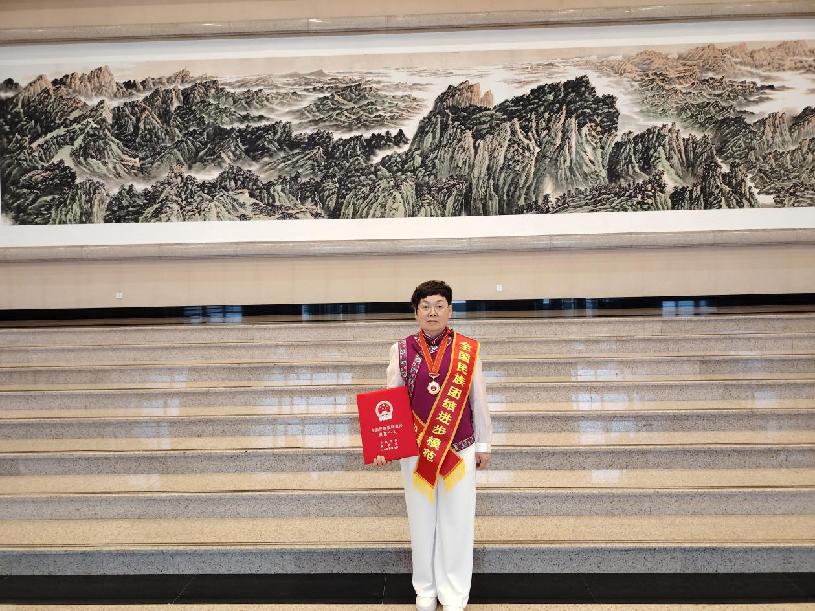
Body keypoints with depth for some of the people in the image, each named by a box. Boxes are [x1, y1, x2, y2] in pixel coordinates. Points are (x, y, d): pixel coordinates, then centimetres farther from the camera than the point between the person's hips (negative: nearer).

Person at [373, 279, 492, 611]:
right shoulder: (402, 350, -3)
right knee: (421, 518, 12)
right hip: (416, 449, 1)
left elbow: (478, 399, 2)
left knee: (456, 520, 7)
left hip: (459, 448, 0)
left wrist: (483, 444, 6)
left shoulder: (468, 349, -3)